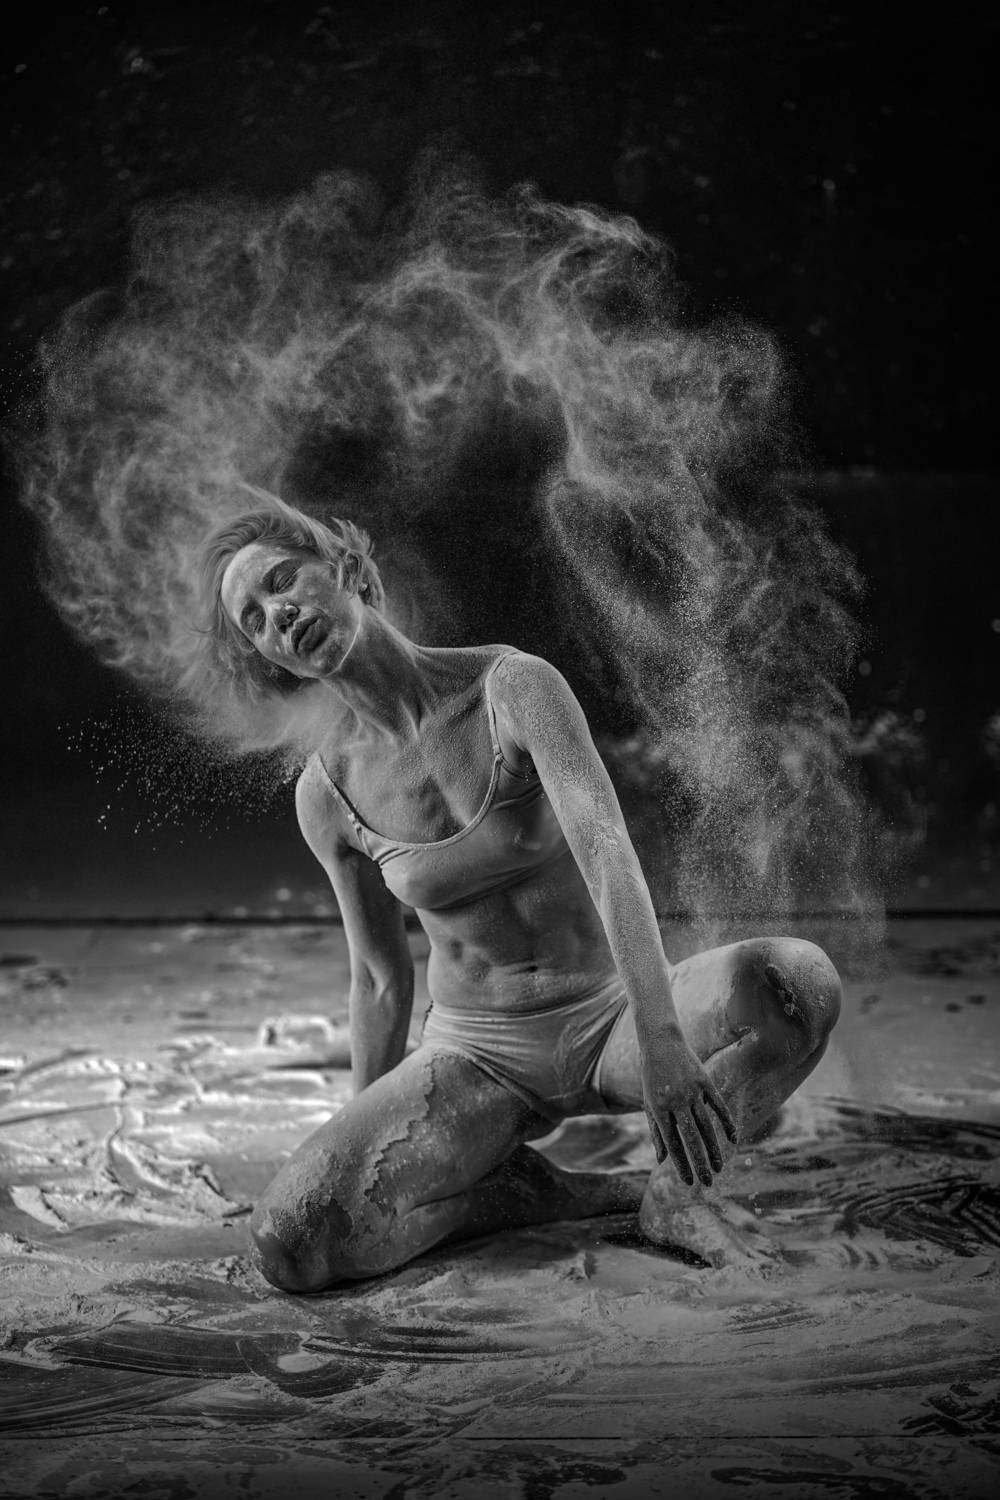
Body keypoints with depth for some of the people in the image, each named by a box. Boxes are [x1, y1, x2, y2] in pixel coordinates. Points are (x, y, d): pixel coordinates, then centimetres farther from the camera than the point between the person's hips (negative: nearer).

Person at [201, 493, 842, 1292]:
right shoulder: (326, 795, -4)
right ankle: (606, 1191, -8)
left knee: (801, 977, -33)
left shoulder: (513, 686, -14)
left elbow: (605, 847, -29)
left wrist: (660, 1033, -42)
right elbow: (382, 981, 7)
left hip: (608, 1018, -2)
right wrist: (358, 1157, 13)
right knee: (288, 1246, -24)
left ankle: (678, 1186, -8)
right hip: (478, 1056, 2)